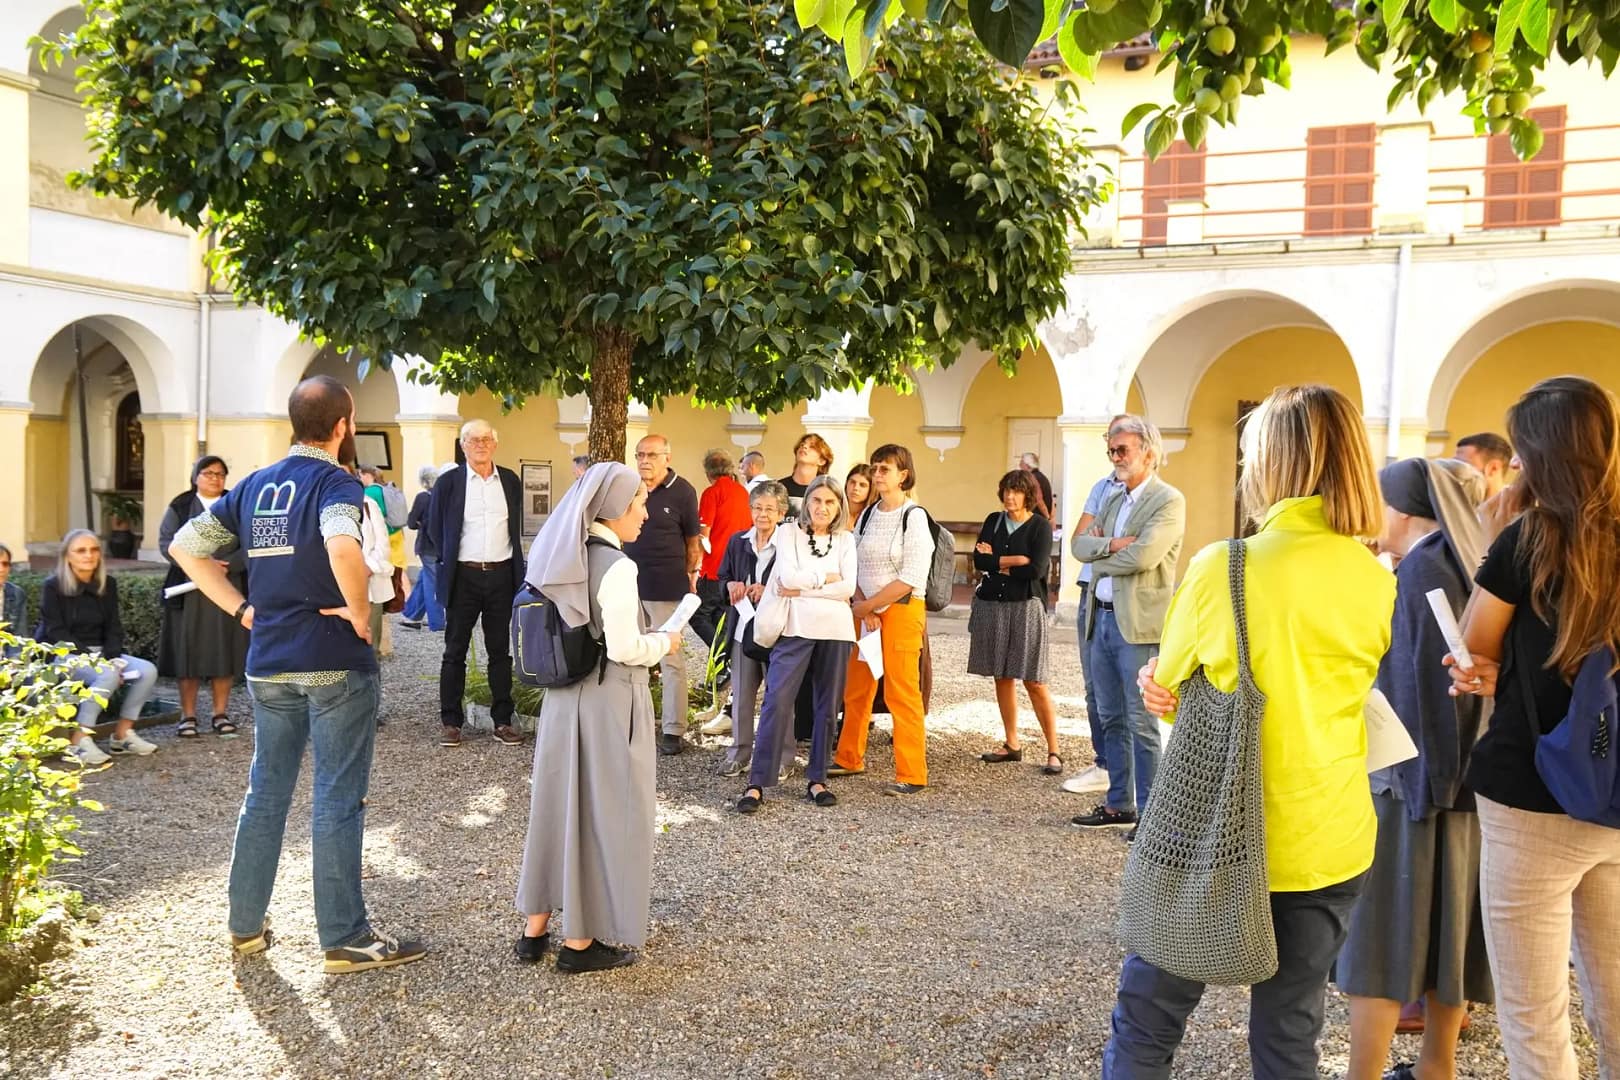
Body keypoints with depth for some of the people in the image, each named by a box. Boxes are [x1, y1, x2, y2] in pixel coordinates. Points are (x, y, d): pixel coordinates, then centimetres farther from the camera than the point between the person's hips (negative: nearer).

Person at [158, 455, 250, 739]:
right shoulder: (180, 507, 8)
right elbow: (167, 542, -2)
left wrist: (228, 566, -17)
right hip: (189, 590, 0)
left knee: (224, 651, 3)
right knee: (188, 651, 0)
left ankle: (221, 714, 12)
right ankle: (188, 715, 9)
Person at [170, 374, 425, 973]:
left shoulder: (254, 485, 9)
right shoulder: (336, 483, -12)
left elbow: (185, 546, 9)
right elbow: (342, 547, -34)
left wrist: (242, 608, 7)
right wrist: (359, 612, -18)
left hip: (268, 665, 7)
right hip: (336, 662, -6)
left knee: (265, 791, 17)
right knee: (338, 799, 1)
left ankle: (246, 926, 27)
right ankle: (346, 939, 9)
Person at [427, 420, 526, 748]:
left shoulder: (511, 481, 7)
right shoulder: (448, 482, -1)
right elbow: (435, 528, 6)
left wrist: (515, 566, 10)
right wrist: (449, 561, 5)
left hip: (501, 575, 2)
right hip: (464, 576, -2)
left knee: (501, 650, 7)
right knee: (455, 651, 4)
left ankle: (502, 720, 13)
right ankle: (450, 721, 12)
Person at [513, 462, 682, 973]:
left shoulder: (560, 559, 6)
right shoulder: (616, 567, -18)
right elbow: (624, 649, -20)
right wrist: (665, 642, -2)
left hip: (563, 696, 8)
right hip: (609, 700, -8)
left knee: (559, 802, 16)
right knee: (603, 812, 5)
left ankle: (535, 929, 26)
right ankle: (580, 942, 15)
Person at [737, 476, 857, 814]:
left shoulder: (846, 540, 10)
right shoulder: (790, 532, 5)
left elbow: (848, 588, -3)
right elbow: (787, 577, -10)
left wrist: (803, 589, -8)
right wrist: (827, 577, -4)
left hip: (835, 630, 3)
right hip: (796, 628, -2)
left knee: (827, 706, 7)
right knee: (777, 700, -10)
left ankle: (816, 779, 18)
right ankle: (757, 783, -6)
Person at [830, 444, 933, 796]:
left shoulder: (914, 517, -9)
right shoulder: (867, 516, 10)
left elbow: (911, 578, -16)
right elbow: (854, 567, 9)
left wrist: (868, 605, -13)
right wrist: (860, 604, -8)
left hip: (901, 610, -6)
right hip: (865, 610, 6)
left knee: (902, 693, -5)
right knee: (856, 689, 13)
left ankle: (912, 775, 2)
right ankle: (849, 759, 28)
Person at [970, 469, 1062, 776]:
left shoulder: (1040, 526, -3)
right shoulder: (993, 521, 10)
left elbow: (1036, 569, -14)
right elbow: (979, 559, -2)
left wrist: (997, 563, -5)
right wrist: (1013, 560, -11)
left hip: (1026, 607, -5)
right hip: (992, 604, 5)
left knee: (1034, 682, -6)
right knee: (1002, 677, 8)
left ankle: (1053, 751, 0)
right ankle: (1011, 744, 19)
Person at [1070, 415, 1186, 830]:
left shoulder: (1168, 501, -8)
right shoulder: (1113, 500, 17)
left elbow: (1142, 556, -21)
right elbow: (1079, 544, 6)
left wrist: (1100, 559, -4)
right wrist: (1113, 543, -13)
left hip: (1138, 623, -8)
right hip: (1102, 618, 8)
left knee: (1142, 724, -3)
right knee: (1112, 719, 14)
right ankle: (1118, 804, 25)